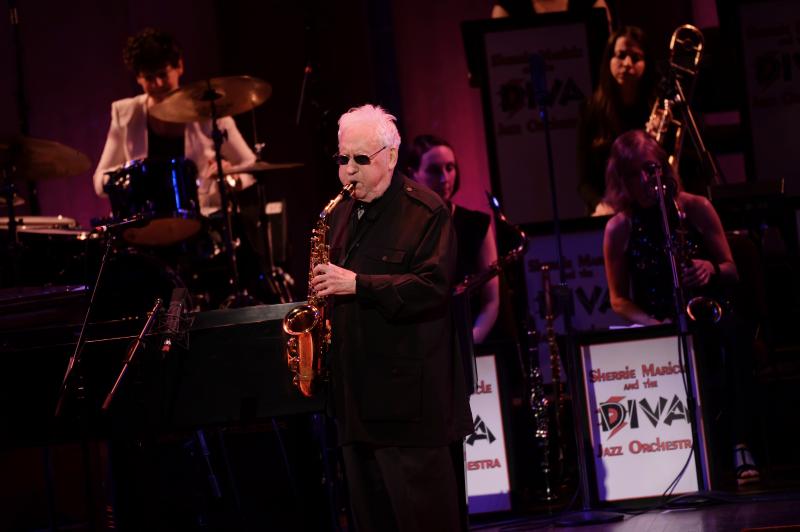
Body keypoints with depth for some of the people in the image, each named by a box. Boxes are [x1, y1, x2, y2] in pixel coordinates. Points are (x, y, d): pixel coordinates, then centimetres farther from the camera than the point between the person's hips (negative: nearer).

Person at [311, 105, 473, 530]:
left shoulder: (425, 211, -8)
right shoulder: (342, 215, 16)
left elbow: (433, 287, -19)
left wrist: (358, 284, -22)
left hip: (410, 395, -8)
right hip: (358, 392, 8)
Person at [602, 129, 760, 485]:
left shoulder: (695, 209, 1)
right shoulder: (619, 229, 0)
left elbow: (731, 272, 6)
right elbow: (619, 299, 4)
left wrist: (711, 269, -18)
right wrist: (653, 324, -15)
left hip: (708, 311, 1)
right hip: (657, 327, -1)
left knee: (733, 333, -36)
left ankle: (741, 446, -42)